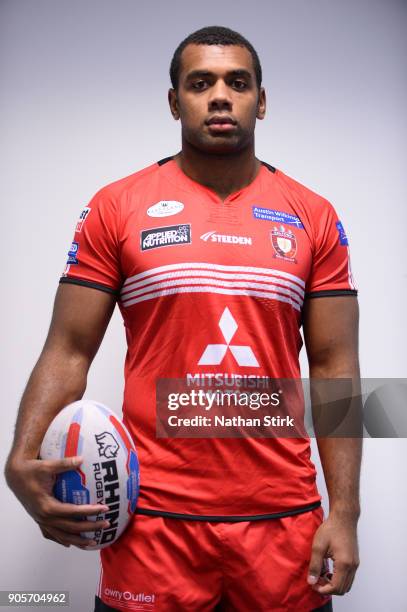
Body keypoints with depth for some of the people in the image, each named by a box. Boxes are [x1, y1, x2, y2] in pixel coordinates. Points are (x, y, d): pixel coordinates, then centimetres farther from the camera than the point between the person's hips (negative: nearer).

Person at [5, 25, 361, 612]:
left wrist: (344, 512, -2)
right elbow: (69, 352, 0)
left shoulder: (314, 217, 4)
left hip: (284, 518, 2)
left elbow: (334, 367, 3)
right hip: (153, 518, -1)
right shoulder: (115, 208, 0)